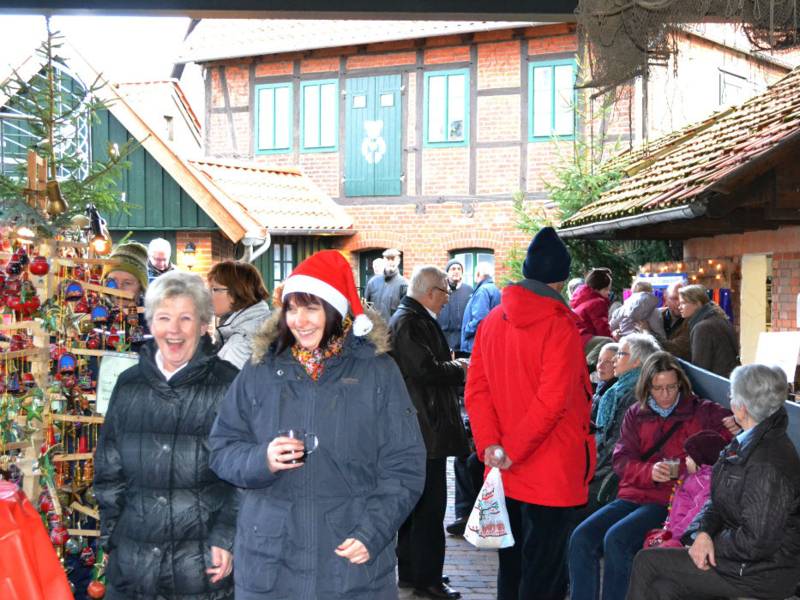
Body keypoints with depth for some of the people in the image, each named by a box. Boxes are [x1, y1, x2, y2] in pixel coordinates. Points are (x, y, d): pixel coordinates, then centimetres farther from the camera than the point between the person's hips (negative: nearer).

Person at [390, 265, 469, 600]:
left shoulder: (410, 319, 16)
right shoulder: (409, 322, -17)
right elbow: (426, 371, -24)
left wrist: (453, 367, 8)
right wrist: (459, 369, -9)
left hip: (418, 430, 11)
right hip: (425, 430, -11)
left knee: (417, 503, 17)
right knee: (429, 506, -4)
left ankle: (411, 572, 26)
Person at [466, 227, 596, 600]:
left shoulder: (492, 321, 5)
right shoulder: (558, 324, -14)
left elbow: (476, 389, 0)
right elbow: (552, 401, -21)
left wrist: (489, 444, -7)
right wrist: (512, 451, -17)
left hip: (506, 473, 6)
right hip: (551, 472, -6)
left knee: (511, 565, 19)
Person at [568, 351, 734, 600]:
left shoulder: (701, 412, 5)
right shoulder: (635, 414, 13)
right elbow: (621, 460, 5)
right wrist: (650, 471, -17)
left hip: (670, 500, -4)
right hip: (633, 495, 4)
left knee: (617, 538, -29)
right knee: (581, 538, -19)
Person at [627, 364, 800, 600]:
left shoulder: (767, 465, -27)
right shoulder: (748, 443, 7)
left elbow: (756, 543, -26)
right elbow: (718, 499, 10)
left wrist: (711, 544, -11)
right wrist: (703, 532, -9)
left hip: (760, 575, -9)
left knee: (646, 561, -4)